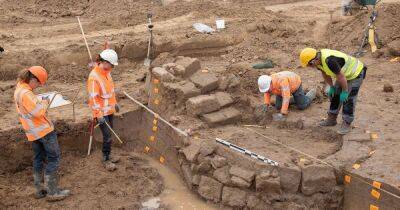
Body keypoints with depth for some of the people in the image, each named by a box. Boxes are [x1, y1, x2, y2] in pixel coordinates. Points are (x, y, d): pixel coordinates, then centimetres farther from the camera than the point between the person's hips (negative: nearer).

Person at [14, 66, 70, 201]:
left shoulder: (18, 90, 9)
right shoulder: (26, 93, -22)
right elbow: (37, 112, -27)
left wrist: (40, 102, 6)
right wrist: (44, 103, -10)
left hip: (32, 132, 10)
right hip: (44, 130, -10)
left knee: (38, 159, 17)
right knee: (53, 158, -1)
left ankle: (39, 190, 25)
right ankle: (52, 192, 2)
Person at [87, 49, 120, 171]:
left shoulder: (107, 72, 4)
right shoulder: (94, 76, -23)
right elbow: (93, 97, -23)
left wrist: (114, 103, 23)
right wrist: (99, 114, -23)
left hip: (110, 110, 8)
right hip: (102, 112, -8)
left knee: (109, 134, 17)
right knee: (107, 136, -4)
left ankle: (108, 155, 32)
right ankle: (106, 160, 11)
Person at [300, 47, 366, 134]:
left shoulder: (329, 60, -38)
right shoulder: (318, 59, -9)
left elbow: (341, 76, -30)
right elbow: (325, 73, 9)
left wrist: (344, 92, -20)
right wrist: (331, 87, 10)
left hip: (356, 73, -9)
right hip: (345, 73, 9)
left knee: (348, 99, -8)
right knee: (335, 95, 11)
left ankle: (346, 124, 4)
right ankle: (331, 119, 22)